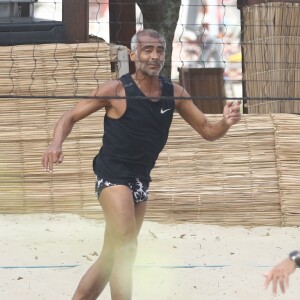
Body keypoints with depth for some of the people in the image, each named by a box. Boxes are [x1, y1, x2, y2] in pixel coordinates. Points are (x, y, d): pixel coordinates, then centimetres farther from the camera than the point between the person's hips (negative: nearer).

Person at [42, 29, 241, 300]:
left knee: (110, 257, 11)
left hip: (140, 180, 6)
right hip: (113, 174, -6)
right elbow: (70, 117, -7)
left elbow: (208, 131, 5)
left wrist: (225, 123, -18)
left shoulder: (174, 93, 0)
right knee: (126, 250, -20)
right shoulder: (117, 90, -12)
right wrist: (57, 144, -27)